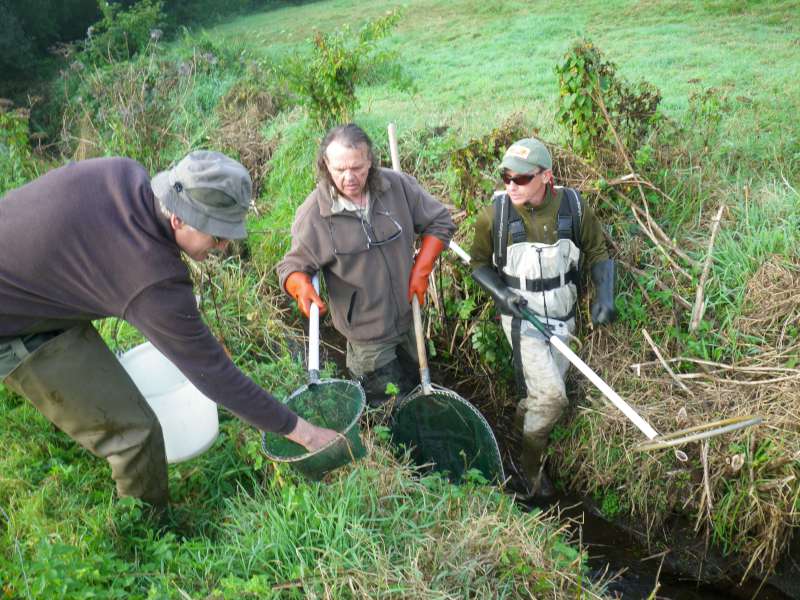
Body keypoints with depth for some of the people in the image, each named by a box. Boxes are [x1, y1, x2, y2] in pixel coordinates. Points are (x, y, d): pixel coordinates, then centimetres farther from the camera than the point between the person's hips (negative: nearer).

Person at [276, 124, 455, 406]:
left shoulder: (398, 185, -13)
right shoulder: (313, 214, -18)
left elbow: (440, 222, -2)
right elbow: (293, 266, -7)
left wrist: (421, 271, -10)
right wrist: (302, 286, -31)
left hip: (410, 316, 4)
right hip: (366, 332, -3)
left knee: (417, 384, 26)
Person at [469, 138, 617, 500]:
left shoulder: (573, 208, -10)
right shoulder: (495, 214, -15)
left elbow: (598, 254, 1)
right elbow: (479, 263, -2)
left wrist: (604, 296, -14)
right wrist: (500, 292, -20)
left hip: (563, 319, 4)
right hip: (522, 318, -3)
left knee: (539, 396, 16)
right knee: (551, 396, -12)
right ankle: (529, 468, 13)